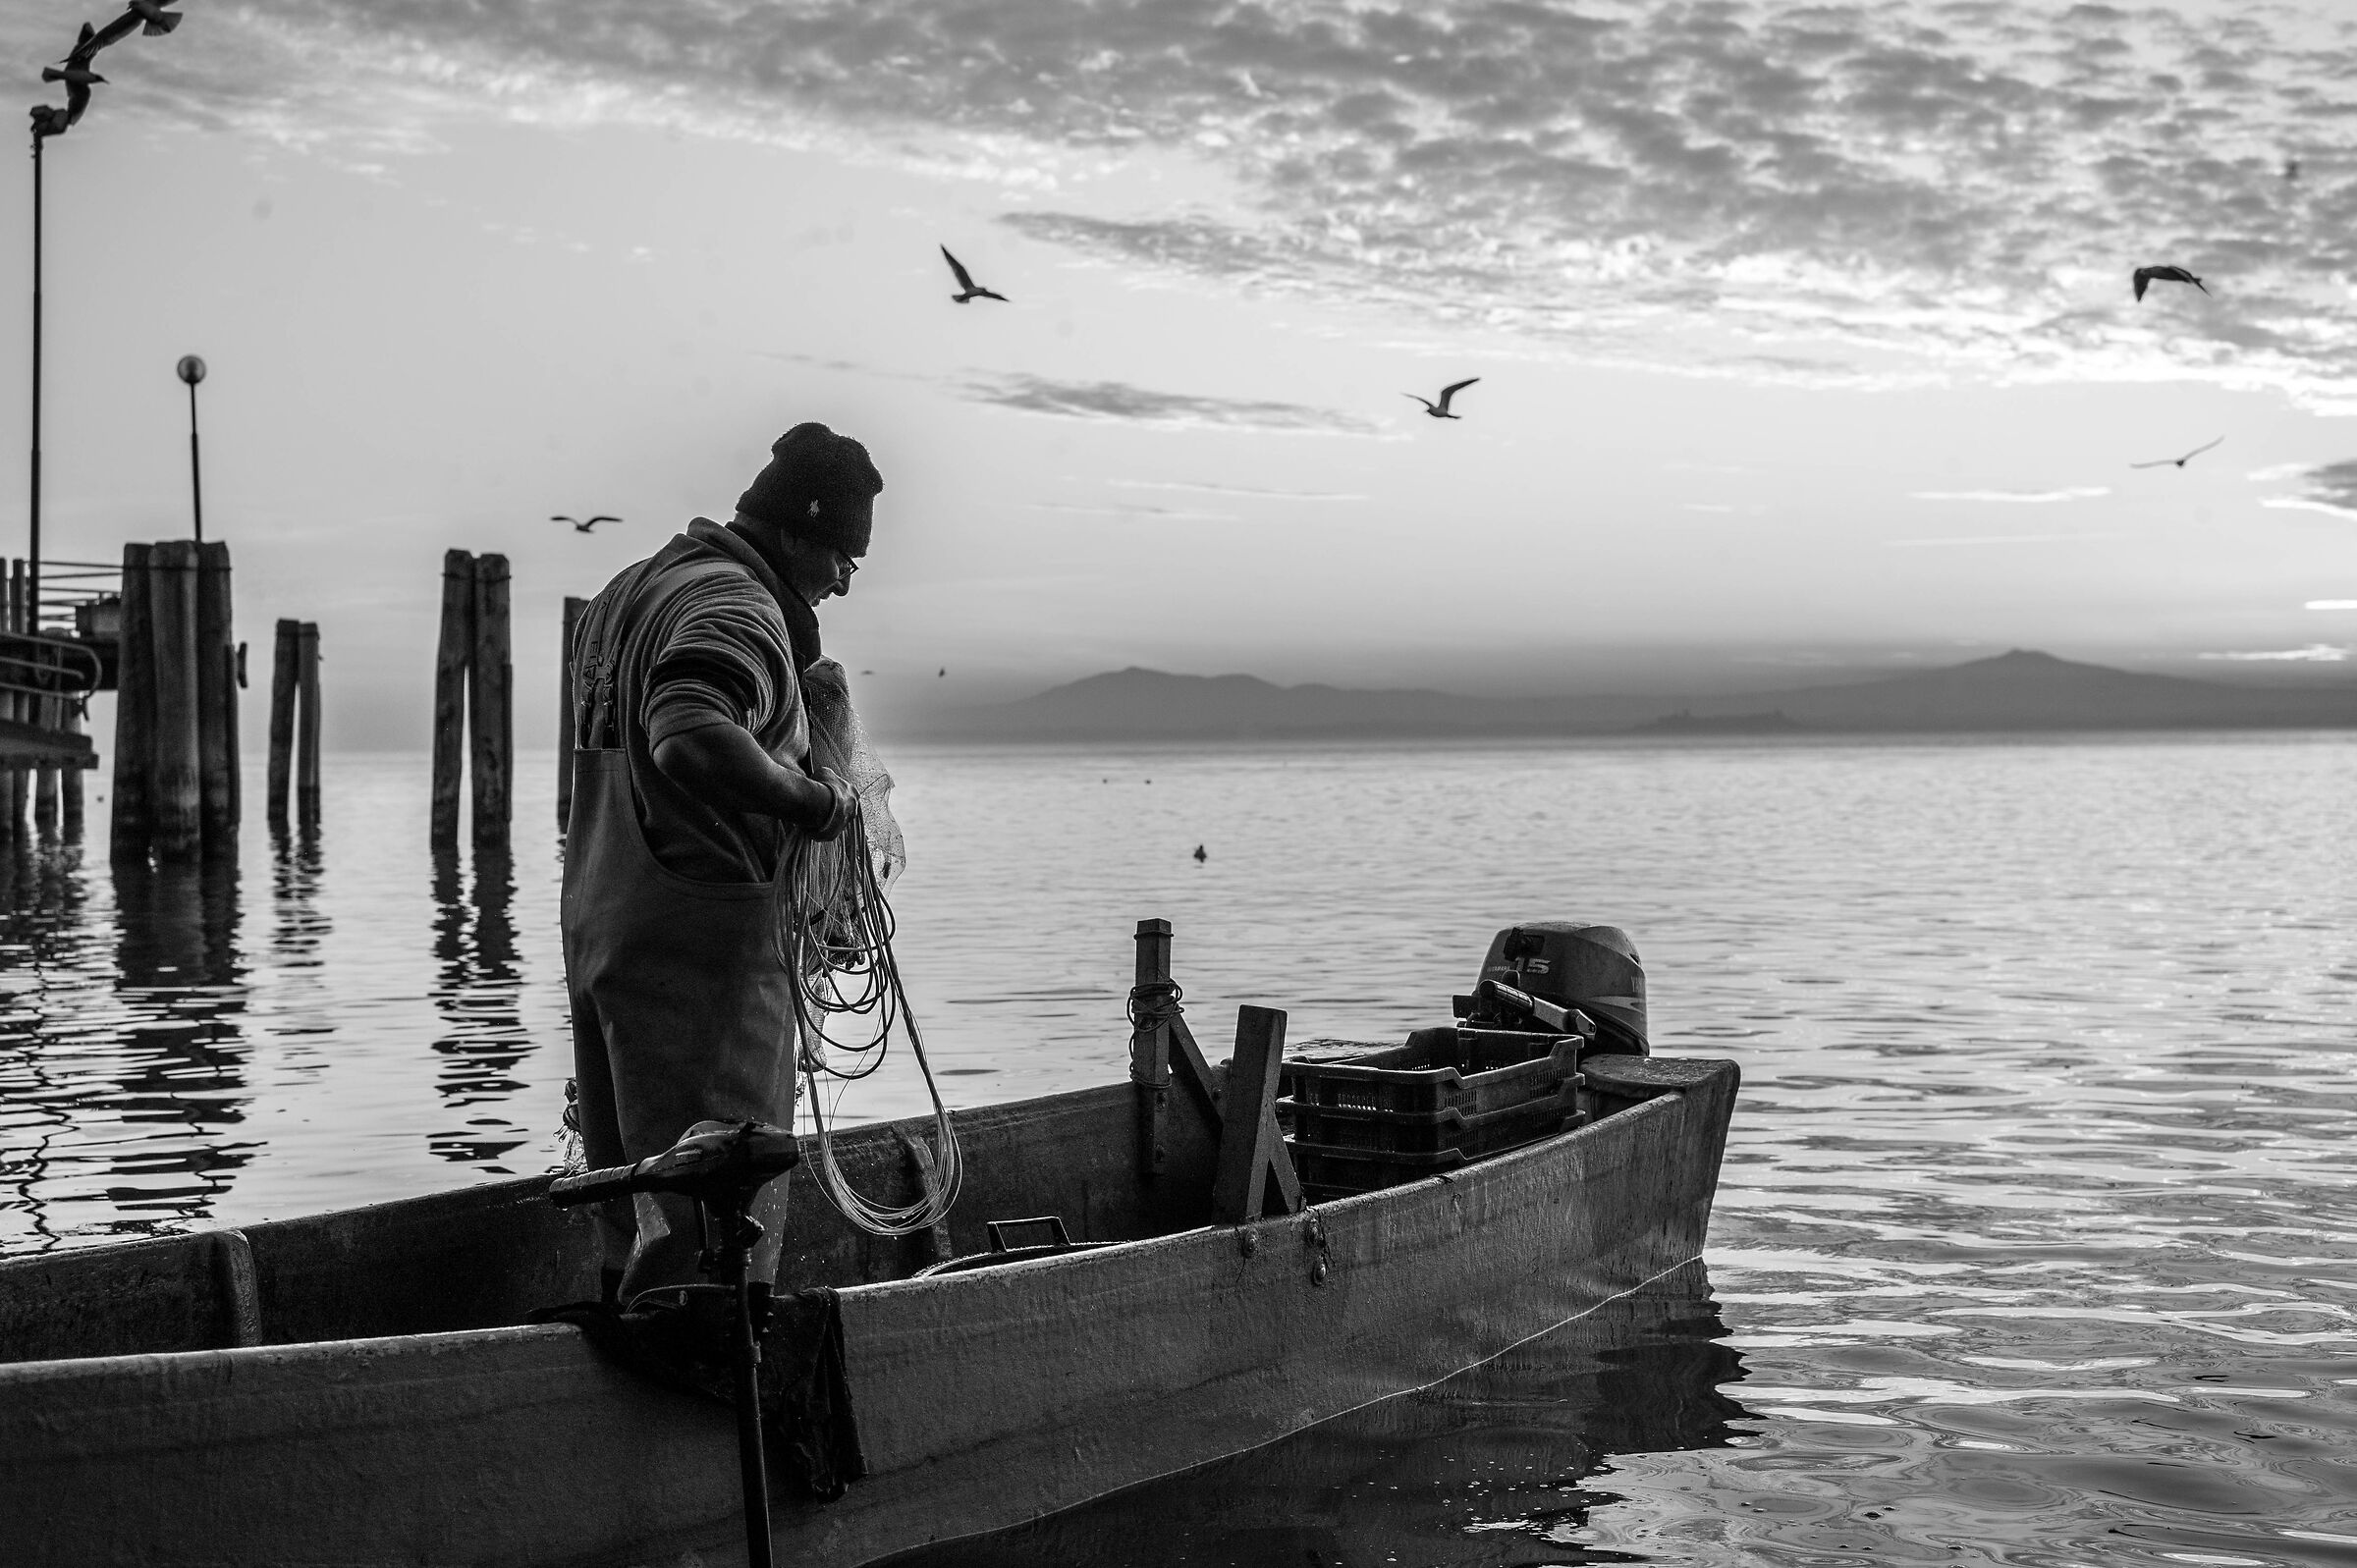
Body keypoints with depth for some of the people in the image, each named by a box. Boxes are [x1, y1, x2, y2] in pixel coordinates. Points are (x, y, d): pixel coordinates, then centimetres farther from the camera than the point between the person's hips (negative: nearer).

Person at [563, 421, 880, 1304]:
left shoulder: (629, 590, 18)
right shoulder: (738, 606, -14)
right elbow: (693, 742, -33)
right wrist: (813, 799, -20)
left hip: (599, 924, 10)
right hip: (702, 933, -10)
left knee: (637, 1212, 16)